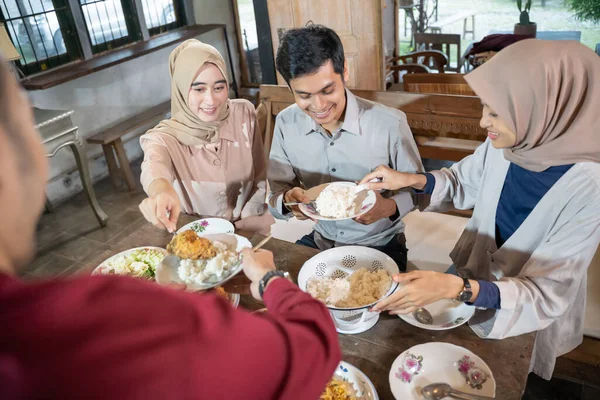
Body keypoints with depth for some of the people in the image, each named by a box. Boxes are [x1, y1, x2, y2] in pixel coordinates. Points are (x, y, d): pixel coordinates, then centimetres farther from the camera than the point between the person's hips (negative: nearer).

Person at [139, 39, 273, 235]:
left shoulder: (244, 114, -3)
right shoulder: (165, 138, -10)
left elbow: (260, 178, 3)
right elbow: (154, 167, -34)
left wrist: (243, 224, -8)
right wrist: (162, 189, -57)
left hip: (248, 226, 2)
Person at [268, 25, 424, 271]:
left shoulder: (390, 124, -19)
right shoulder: (286, 123, -8)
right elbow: (276, 196, -3)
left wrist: (389, 207, -29)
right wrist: (288, 201, -26)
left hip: (380, 246, -2)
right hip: (319, 241, 2)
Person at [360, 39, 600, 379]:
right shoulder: (504, 142, -18)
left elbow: (547, 294, -32)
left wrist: (454, 288, -46)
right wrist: (411, 180, -14)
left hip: (528, 313, -4)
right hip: (474, 274, 5)